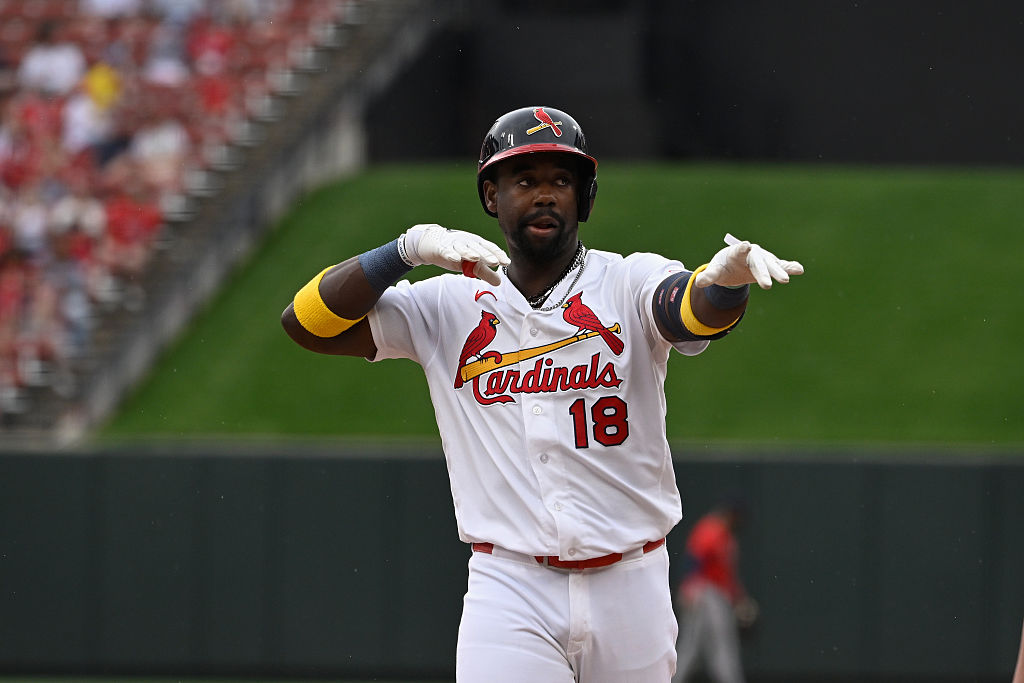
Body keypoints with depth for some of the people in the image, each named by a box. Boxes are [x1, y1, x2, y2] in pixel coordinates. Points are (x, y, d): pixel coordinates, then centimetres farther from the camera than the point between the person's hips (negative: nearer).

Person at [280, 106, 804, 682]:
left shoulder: (630, 285, 1)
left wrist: (727, 277, -47)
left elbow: (699, 312, -22)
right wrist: (410, 248, -17)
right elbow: (307, 322, -2)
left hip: (631, 590, 1)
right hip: (509, 594, 0)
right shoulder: (451, 306, 6)